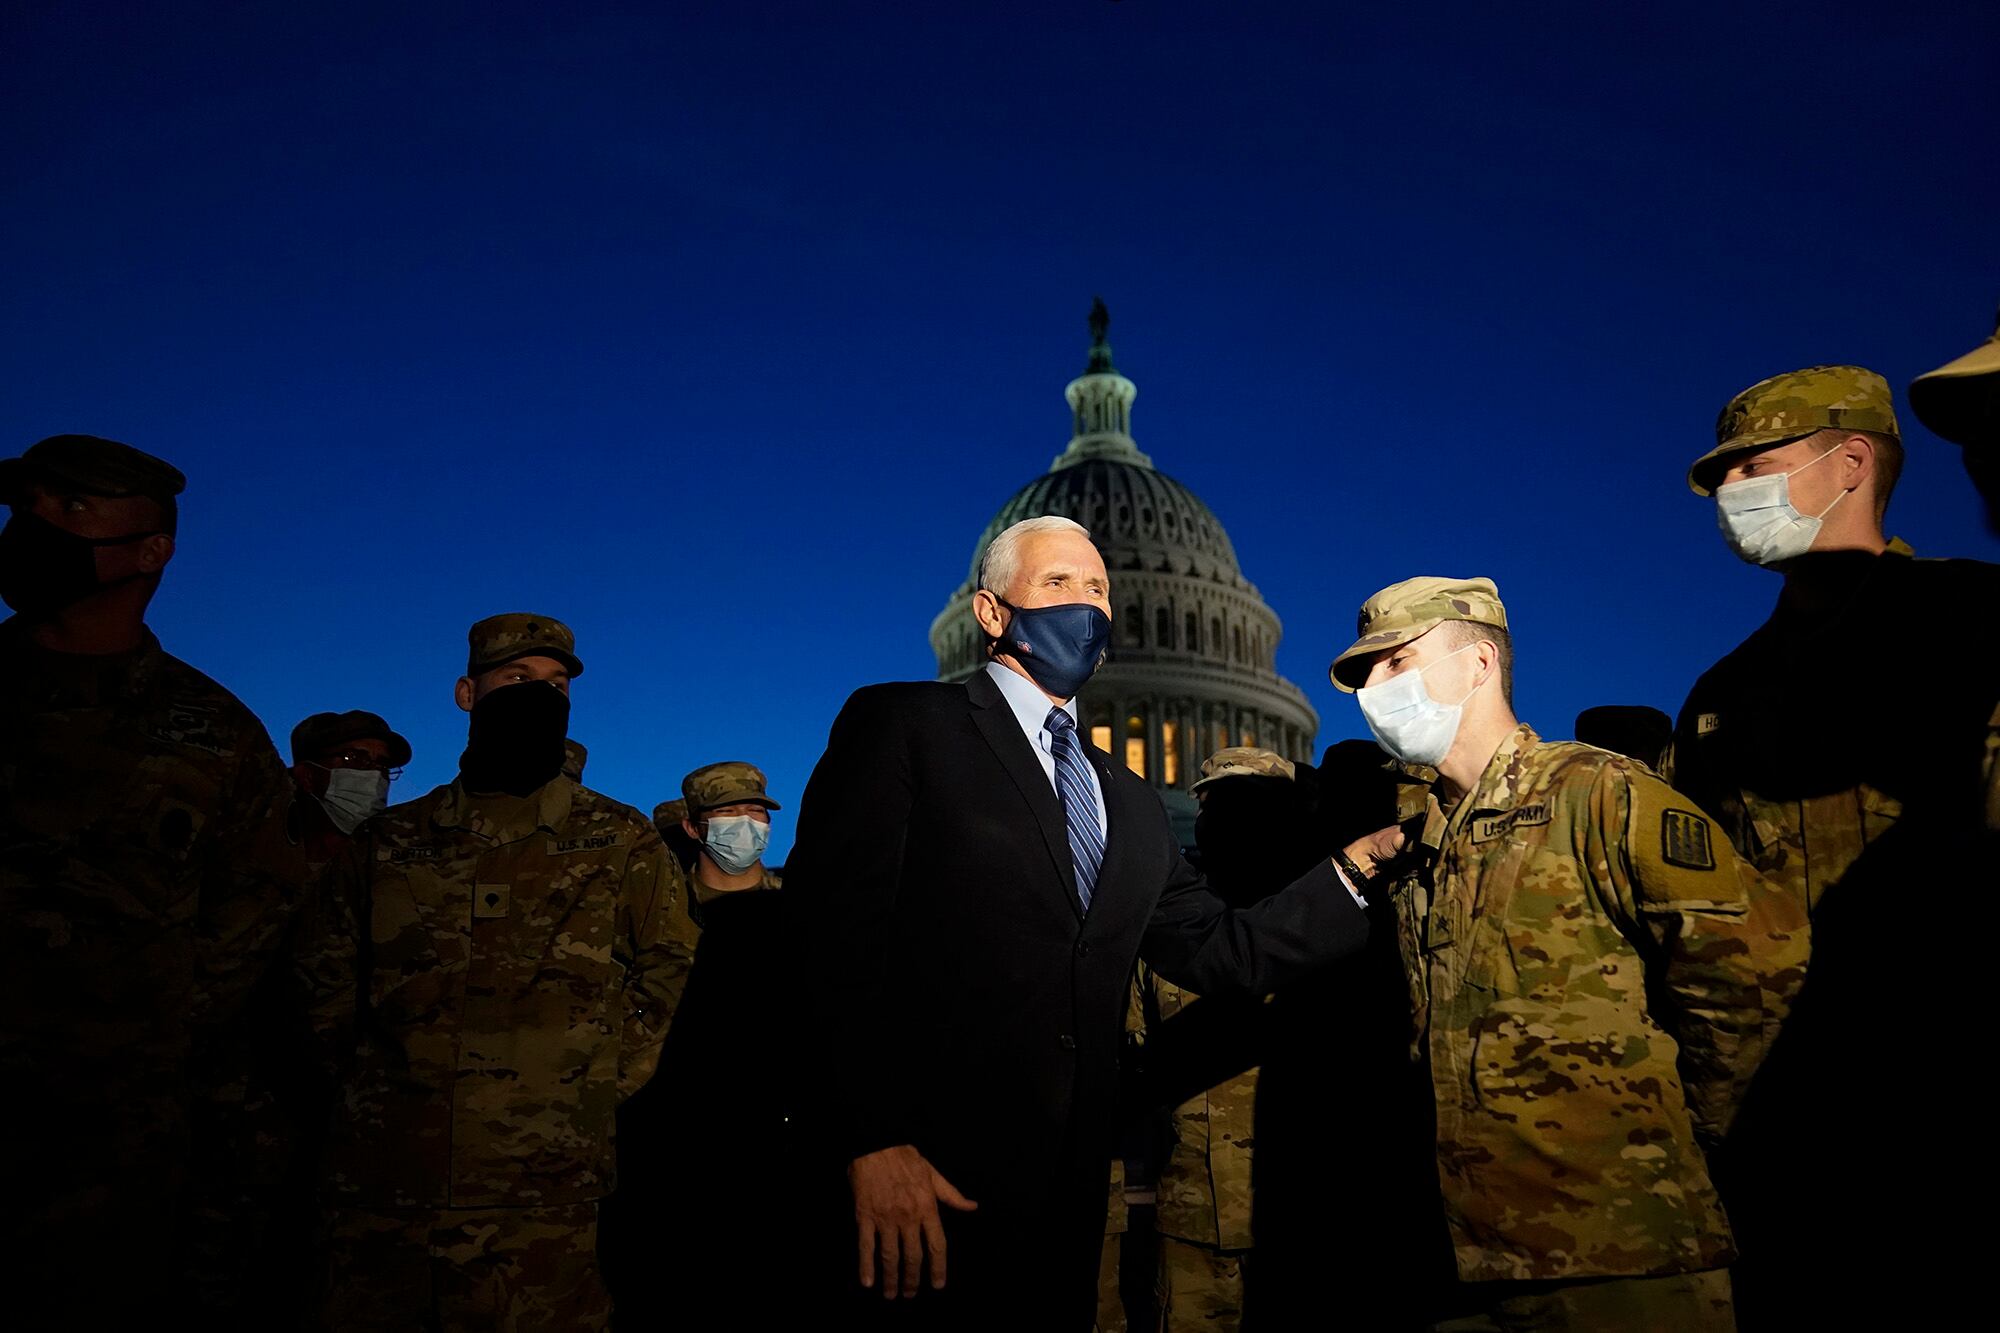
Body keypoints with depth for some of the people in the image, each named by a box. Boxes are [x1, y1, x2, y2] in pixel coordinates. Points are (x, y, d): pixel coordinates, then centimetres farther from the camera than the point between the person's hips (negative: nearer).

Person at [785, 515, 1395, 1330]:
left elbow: (1217, 952, 13)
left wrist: (1362, 861, 6)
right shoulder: (902, 727, -3)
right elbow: (835, 930, -12)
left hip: (1064, 1200, 6)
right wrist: (871, 1142, -20)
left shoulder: (1130, 804, 18)